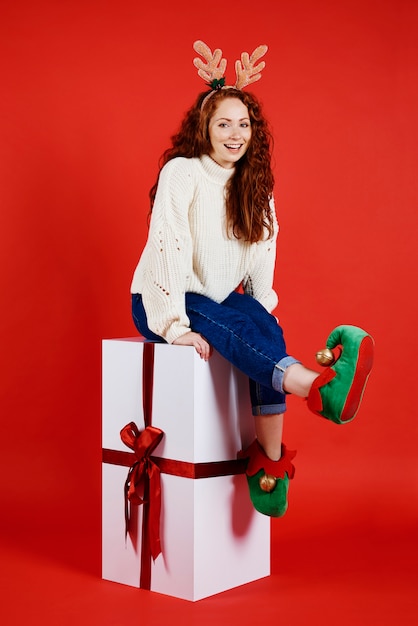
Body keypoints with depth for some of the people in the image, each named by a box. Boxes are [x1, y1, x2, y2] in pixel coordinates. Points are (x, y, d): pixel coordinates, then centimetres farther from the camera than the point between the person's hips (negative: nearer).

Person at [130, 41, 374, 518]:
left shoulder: (256, 184, 6)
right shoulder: (181, 173, -11)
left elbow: (263, 253, 6)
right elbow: (168, 246, -19)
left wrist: (262, 310, -8)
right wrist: (177, 327, -27)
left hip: (222, 299, 5)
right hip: (162, 303, -5)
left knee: (268, 331, -27)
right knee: (231, 330, -34)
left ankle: (271, 464, -31)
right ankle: (323, 389, -60)